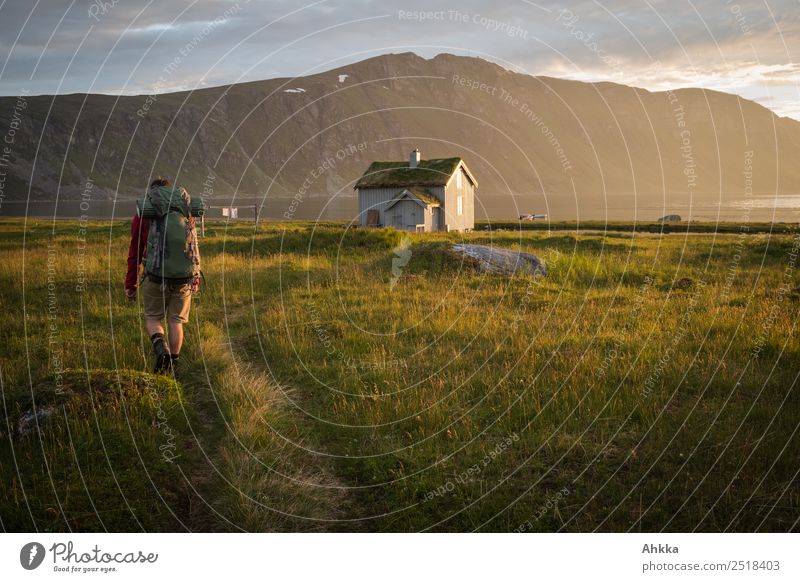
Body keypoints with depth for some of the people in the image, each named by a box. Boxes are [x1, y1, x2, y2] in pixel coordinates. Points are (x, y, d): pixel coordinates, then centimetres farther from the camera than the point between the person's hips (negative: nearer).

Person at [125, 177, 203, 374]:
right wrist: (196, 278, 22)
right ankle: (171, 365, 16)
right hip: (184, 276, 2)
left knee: (152, 318, 15)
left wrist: (130, 284, 12)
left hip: (156, 275, -2)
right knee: (176, 321, 14)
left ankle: (161, 349, -11)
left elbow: (135, 251, 6)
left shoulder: (143, 212, 5)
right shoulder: (187, 210, 11)